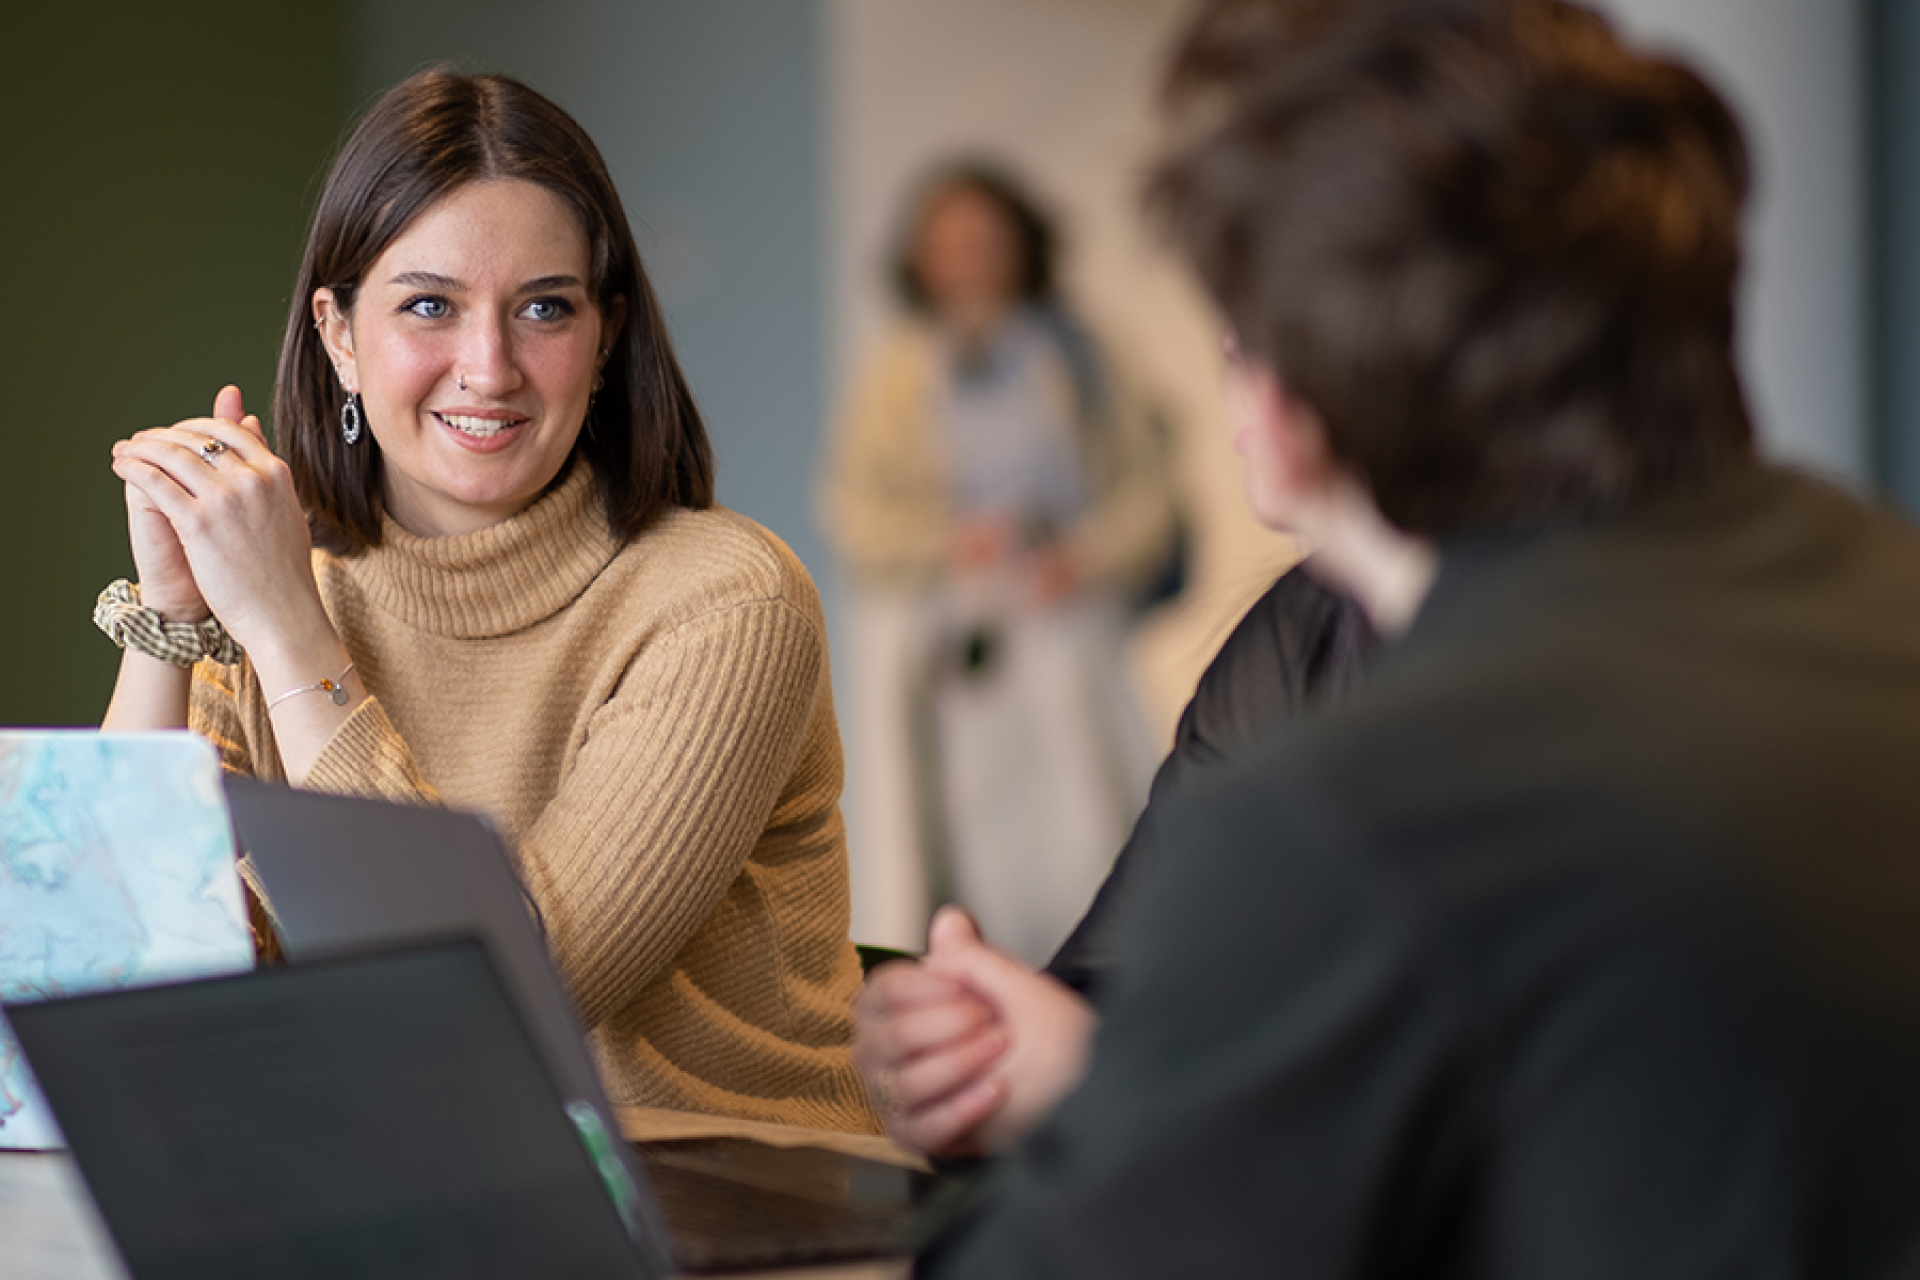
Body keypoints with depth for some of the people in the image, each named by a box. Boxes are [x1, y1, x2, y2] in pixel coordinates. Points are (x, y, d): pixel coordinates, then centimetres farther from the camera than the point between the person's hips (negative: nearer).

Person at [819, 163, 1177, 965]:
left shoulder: (1074, 360, 13)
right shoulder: (901, 373, 11)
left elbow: (1145, 486, 9)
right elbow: (851, 507, 4)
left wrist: (1085, 554, -8)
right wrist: (944, 541, -12)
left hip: (1063, 620, 1)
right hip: (939, 640, 0)